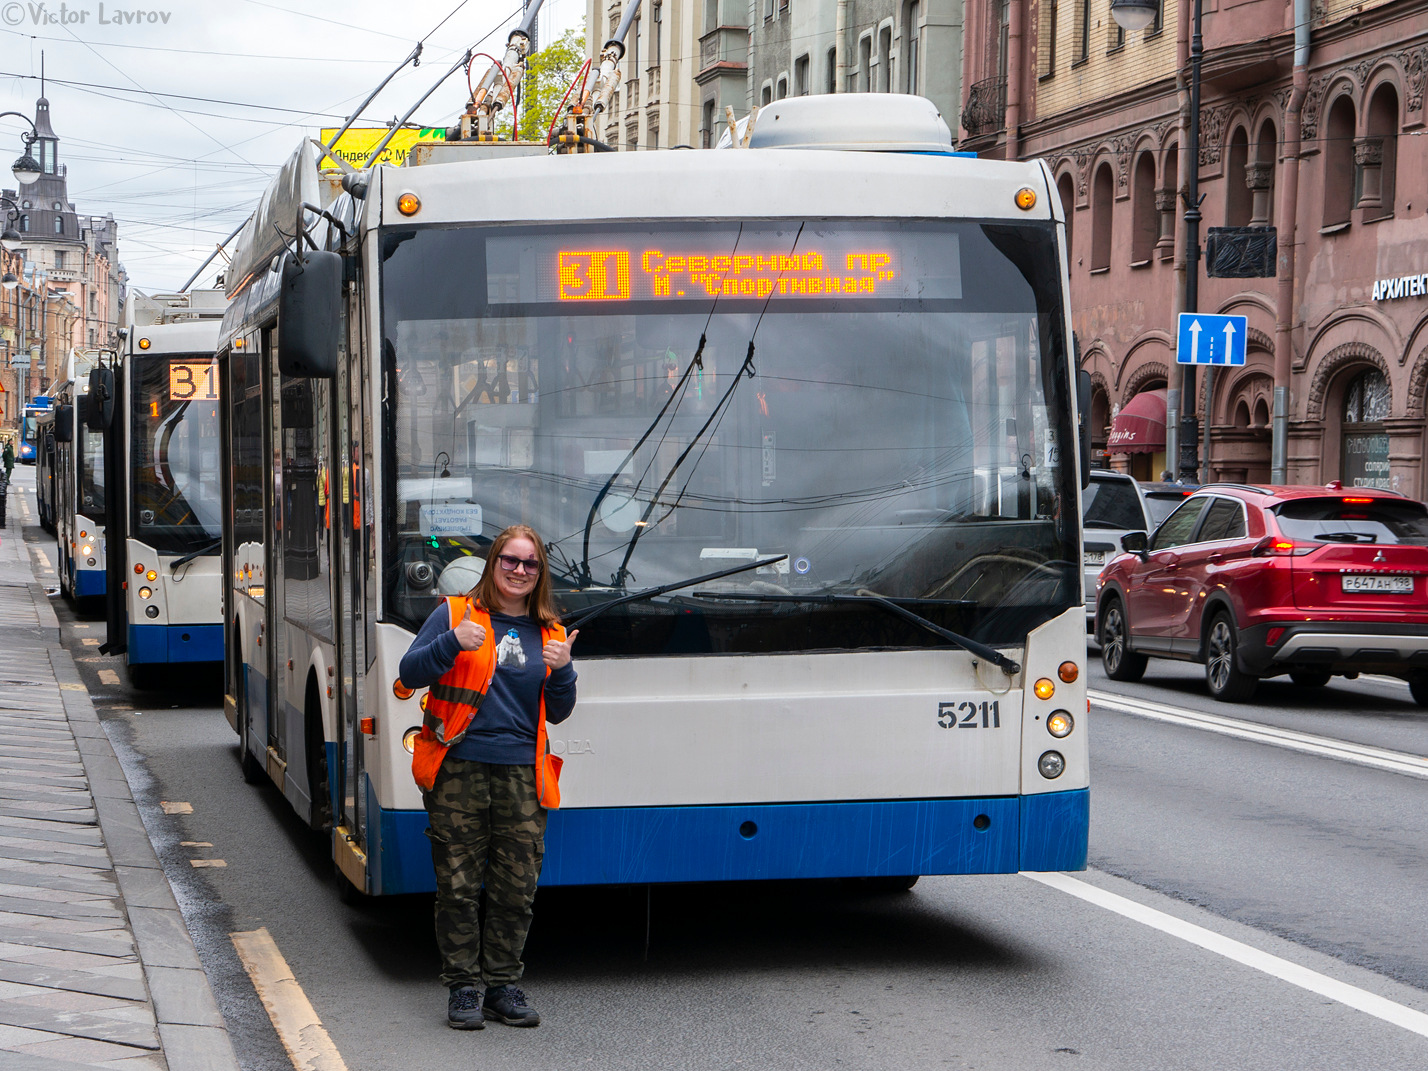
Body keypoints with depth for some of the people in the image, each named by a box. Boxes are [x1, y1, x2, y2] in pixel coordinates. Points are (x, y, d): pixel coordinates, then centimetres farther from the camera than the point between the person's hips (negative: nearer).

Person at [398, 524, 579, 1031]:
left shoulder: (548, 633, 15)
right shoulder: (454, 614, 5)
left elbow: (558, 713, 15)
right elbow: (410, 673, -2)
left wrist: (562, 671, -5)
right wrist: (453, 642, -18)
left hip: (521, 774, 3)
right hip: (458, 771, -3)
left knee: (515, 889, 3)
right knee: (458, 886, -1)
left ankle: (503, 985, 15)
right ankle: (463, 988, 9)